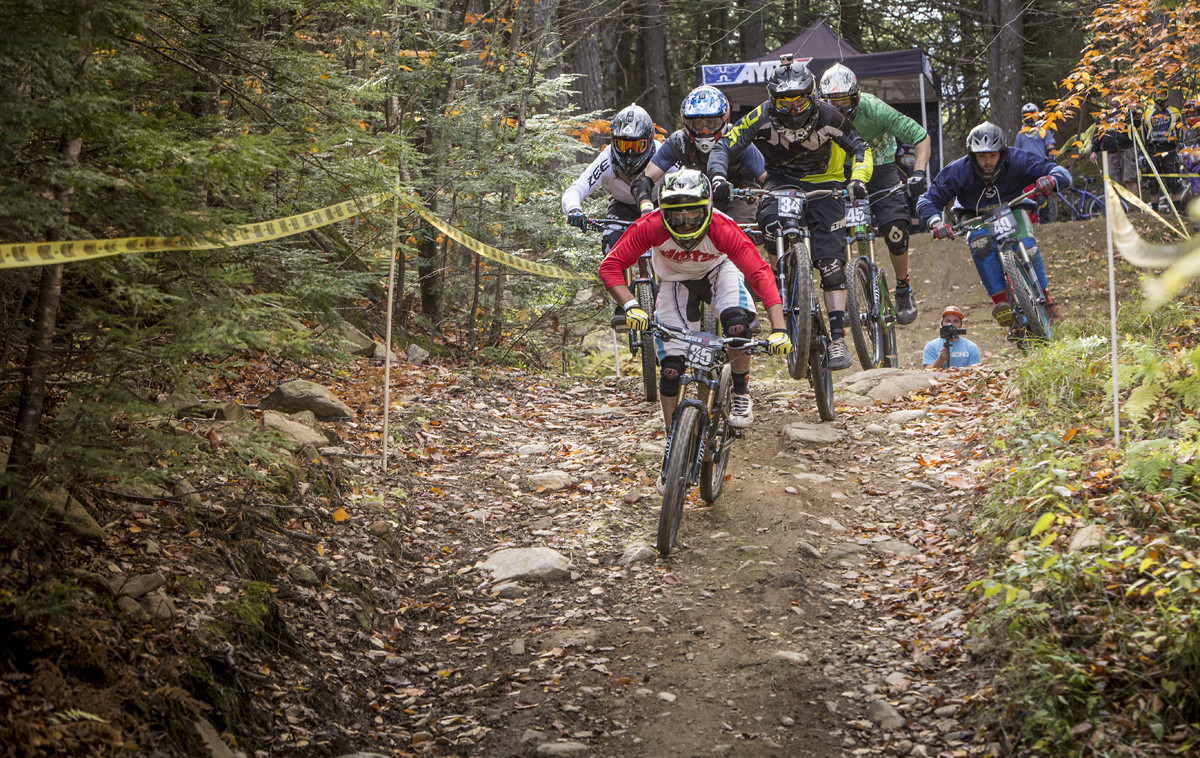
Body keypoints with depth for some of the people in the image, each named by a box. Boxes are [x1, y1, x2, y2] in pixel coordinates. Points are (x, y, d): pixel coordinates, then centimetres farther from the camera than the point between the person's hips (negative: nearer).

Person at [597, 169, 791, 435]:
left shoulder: (723, 229, -36)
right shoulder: (651, 226, -34)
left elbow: (761, 273, -40)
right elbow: (610, 265, -32)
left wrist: (778, 329, -50)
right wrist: (631, 305, -48)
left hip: (718, 272, -1)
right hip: (676, 281, 1)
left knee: (737, 323, -31)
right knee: (671, 368, -7)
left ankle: (741, 393, -4)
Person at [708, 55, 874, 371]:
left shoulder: (826, 116, -20)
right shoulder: (762, 117, -21)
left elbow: (860, 147, -10)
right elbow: (725, 146, -22)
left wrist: (858, 179, -29)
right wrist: (718, 176, -42)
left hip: (823, 183, -1)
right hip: (781, 181, 1)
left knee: (830, 262, -13)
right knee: (772, 225, -33)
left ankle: (837, 337, -12)